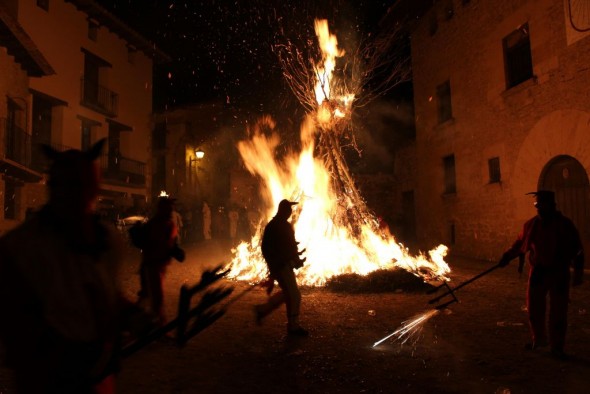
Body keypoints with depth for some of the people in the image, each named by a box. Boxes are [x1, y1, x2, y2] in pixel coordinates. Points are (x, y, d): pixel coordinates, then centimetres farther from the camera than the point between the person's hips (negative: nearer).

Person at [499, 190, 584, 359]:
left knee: (558, 313, 4)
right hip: (538, 273, 3)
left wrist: (578, 272, -6)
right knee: (534, 309, 10)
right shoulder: (531, 224, 1)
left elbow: (577, 250, -3)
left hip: (559, 274, -3)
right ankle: (538, 339, 30)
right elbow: (519, 244, 10)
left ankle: (557, 347, 19)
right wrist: (506, 257, 0)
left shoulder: (565, 225, -7)